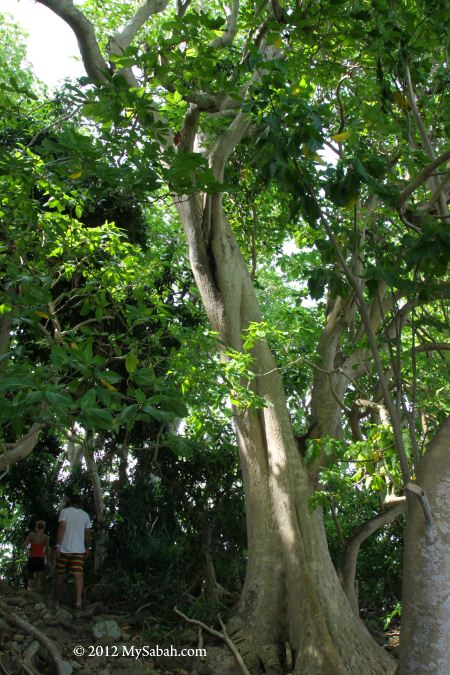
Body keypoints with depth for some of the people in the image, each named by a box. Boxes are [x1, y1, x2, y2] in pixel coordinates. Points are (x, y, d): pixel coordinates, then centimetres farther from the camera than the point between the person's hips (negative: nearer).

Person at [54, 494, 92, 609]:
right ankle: (78, 601, -19)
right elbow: (88, 533, 11)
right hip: (79, 550, 2)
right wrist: (87, 548, 20)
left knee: (59, 574, 12)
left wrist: (57, 545, -13)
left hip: (65, 549, -2)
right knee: (78, 575, -6)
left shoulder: (65, 511, -1)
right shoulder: (85, 515, 10)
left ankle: (57, 600, 20)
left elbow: (61, 528, -12)